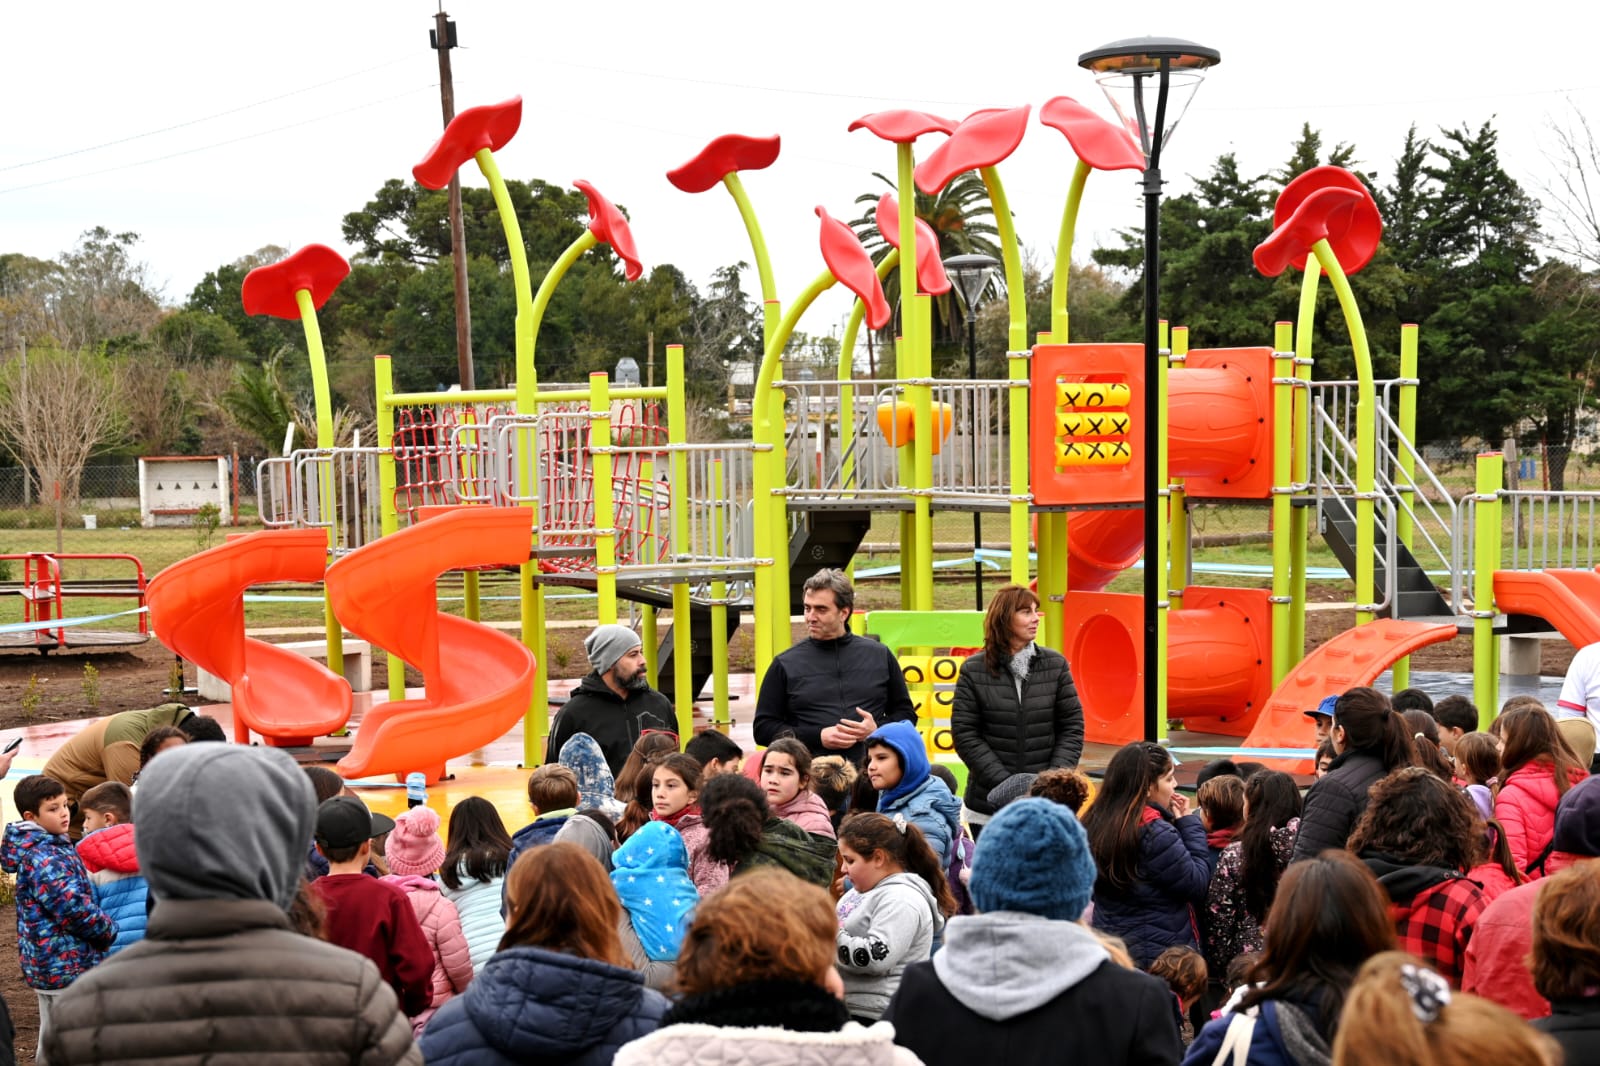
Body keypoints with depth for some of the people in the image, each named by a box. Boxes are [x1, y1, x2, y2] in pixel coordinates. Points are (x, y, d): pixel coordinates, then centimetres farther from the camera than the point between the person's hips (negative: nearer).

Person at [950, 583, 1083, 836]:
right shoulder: (973, 670, 0)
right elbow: (964, 735, -4)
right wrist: (1005, 783, -13)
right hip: (989, 804, -1)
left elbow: (1072, 728, 5)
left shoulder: (1056, 664, 5)